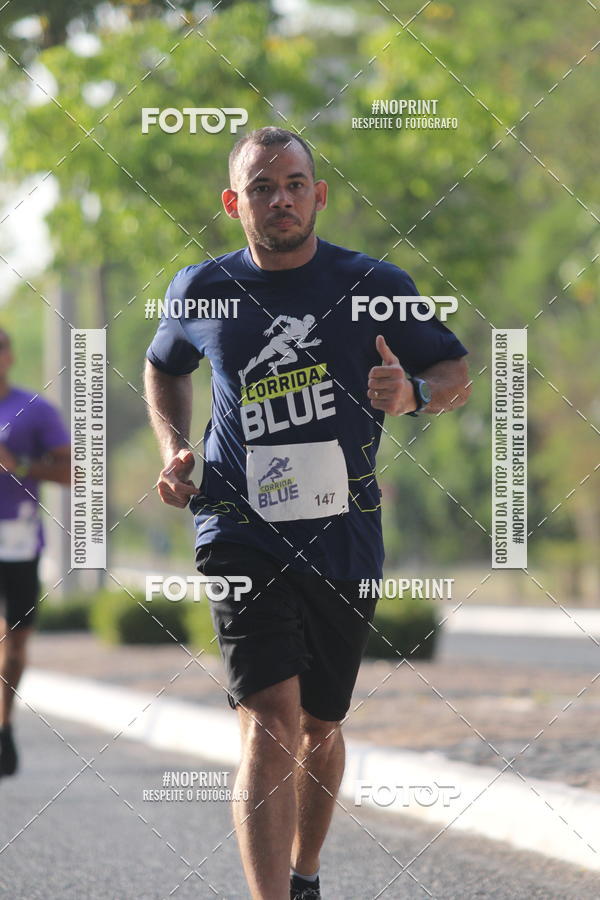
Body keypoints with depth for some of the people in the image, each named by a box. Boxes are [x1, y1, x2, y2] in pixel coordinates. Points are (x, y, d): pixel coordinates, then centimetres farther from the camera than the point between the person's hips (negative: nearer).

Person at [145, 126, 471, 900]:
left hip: (343, 538, 2)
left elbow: (456, 374, 7)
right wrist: (174, 449, 7)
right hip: (243, 535, -2)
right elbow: (164, 367, 24)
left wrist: (413, 393, -16)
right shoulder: (202, 292, 3)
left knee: (319, 725, 14)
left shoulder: (375, 286, -1)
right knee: (270, 719, -18)